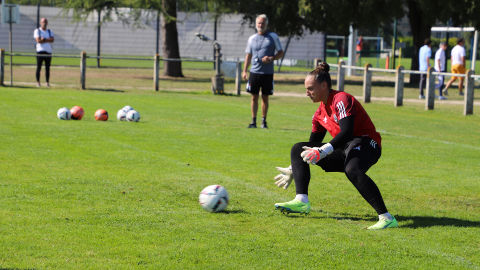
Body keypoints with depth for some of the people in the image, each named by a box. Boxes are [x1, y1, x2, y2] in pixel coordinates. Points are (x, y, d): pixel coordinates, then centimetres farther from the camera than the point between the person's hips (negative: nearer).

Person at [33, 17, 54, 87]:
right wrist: (48, 40, -5)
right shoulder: (37, 31, 5)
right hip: (40, 51, -3)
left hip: (48, 51, 3)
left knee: (47, 68, 1)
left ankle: (47, 82, 2)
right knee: (39, 67, -5)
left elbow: (52, 40, -1)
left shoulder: (50, 31, 16)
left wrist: (44, 39, -10)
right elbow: (38, 40, -11)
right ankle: (38, 82, -2)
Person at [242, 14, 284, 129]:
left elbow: (281, 53, 5)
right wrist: (244, 71, 9)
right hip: (254, 72, 2)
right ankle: (253, 121, 5)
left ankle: (264, 121, 13)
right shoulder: (252, 38, 11)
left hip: (268, 73, -2)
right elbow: (248, 55, 17)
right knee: (254, 97, 1)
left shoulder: (273, 37, 4)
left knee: (265, 98, 4)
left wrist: (271, 58, -13)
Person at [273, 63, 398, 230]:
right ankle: (302, 202, -8)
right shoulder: (320, 113, 14)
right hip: (344, 150, 10)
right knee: (298, 150, 7)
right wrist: (293, 169, 26)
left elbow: (346, 133, -28)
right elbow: (313, 145, 24)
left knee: (352, 170, -42)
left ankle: (386, 218, -45)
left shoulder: (341, 100, -13)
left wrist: (323, 151, -37)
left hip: (365, 143, -10)